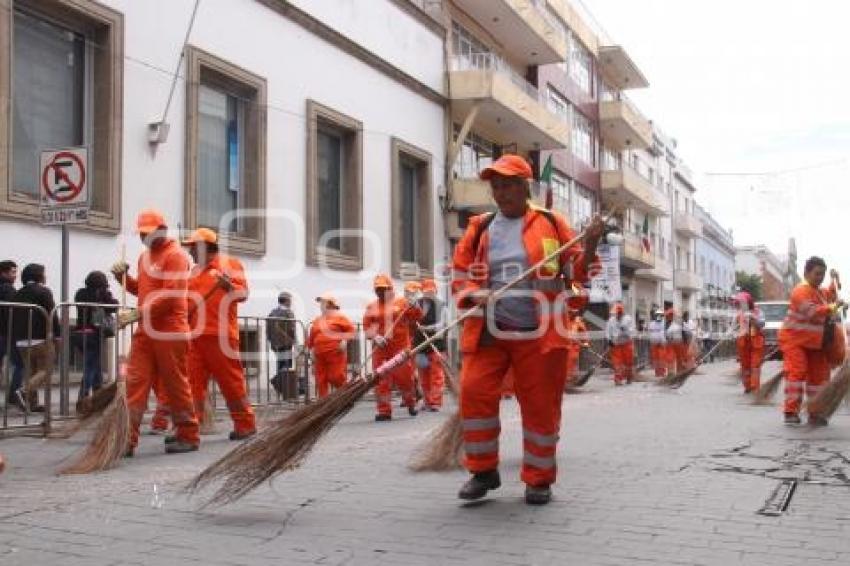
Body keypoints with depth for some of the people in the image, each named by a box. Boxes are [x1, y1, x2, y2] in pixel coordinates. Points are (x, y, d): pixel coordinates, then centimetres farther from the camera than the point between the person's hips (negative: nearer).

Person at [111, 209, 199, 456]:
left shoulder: (175, 255, -8)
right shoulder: (145, 256, 18)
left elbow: (170, 296, -18)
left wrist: (137, 314, -21)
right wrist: (124, 277, 9)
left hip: (170, 332, -8)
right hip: (144, 331, 8)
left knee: (176, 385, 1)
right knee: (134, 383, 0)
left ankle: (188, 436, 13)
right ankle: (127, 439, 0)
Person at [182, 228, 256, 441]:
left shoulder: (228, 263, 1)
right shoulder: (194, 271, 22)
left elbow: (243, 293, -7)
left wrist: (229, 286, -26)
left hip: (220, 334, -7)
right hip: (194, 334, 7)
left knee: (231, 380, -2)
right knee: (192, 381, 3)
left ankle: (245, 424, 7)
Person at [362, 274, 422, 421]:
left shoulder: (401, 302, 4)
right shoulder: (371, 307, 12)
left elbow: (417, 318, 1)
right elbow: (367, 327, 7)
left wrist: (415, 308, -19)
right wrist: (375, 337, -11)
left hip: (400, 347, -3)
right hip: (380, 348, 3)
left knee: (404, 377, -2)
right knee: (381, 380, 1)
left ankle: (411, 403, 24)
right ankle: (384, 410, 8)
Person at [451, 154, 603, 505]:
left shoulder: (551, 223, 6)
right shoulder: (479, 228, 10)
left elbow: (577, 273, 8)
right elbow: (459, 277, 13)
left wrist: (590, 244, -10)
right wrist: (474, 295, -8)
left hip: (539, 334, -1)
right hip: (489, 331, 2)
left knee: (541, 406, 2)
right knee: (474, 391, -12)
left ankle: (539, 479, 19)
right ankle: (483, 471, 6)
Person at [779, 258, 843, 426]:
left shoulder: (820, 292, 12)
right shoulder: (801, 291, -19)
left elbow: (831, 296, 32)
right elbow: (812, 312, -31)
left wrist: (834, 281, 17)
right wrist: (833, 307, -32)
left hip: (814, 342, 9)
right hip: (794, 339, -9)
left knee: (818, 374, 9)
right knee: (796, 372, -19)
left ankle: (815, 412, 17)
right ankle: (791, 412, -18)